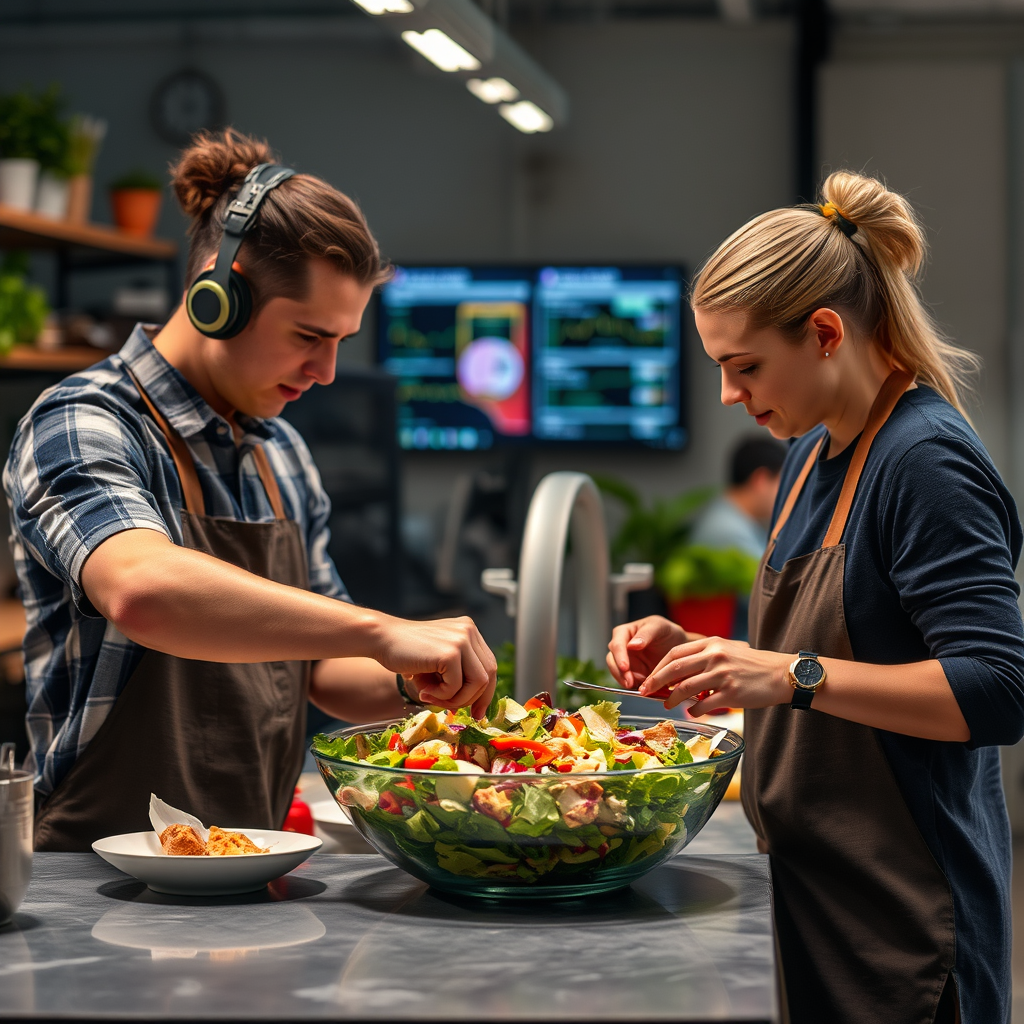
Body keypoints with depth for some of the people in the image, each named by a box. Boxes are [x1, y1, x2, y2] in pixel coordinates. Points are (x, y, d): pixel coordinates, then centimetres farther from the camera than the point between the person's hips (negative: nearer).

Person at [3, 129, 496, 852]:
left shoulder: (282, 453, 14)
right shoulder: (82, 427, -11)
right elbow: (141, 589, -32)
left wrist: (410, 682, 1)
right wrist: (384, 631, -35)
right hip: (104, 875, -7)